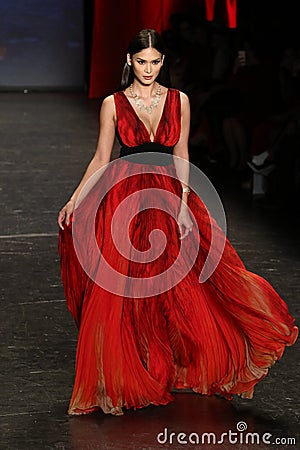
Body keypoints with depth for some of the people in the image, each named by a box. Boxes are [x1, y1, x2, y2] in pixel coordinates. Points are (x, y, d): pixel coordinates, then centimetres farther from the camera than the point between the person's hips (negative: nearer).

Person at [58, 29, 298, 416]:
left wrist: (183, 204, -4)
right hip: (123, 204, -2)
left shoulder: (179, 101, 4)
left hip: (167, 202, 2)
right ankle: (120, 380, 12)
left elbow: (181, 158, 5)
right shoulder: (113, 104, 0)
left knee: (183, 291, 0)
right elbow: (101, 159, 3)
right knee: (118, 296, -2)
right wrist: (74, 201, -5)